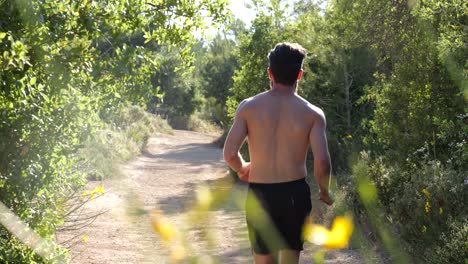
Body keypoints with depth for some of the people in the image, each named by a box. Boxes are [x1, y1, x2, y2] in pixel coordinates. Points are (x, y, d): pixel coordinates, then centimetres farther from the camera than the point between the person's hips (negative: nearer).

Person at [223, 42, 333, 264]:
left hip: (259, 195, 1)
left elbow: (230, 154, -9)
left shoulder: (248, 107, -4)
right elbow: (322, 162, -13)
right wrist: (324, 192, 7)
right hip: (295, 194, 0)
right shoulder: (312, 113, -5)